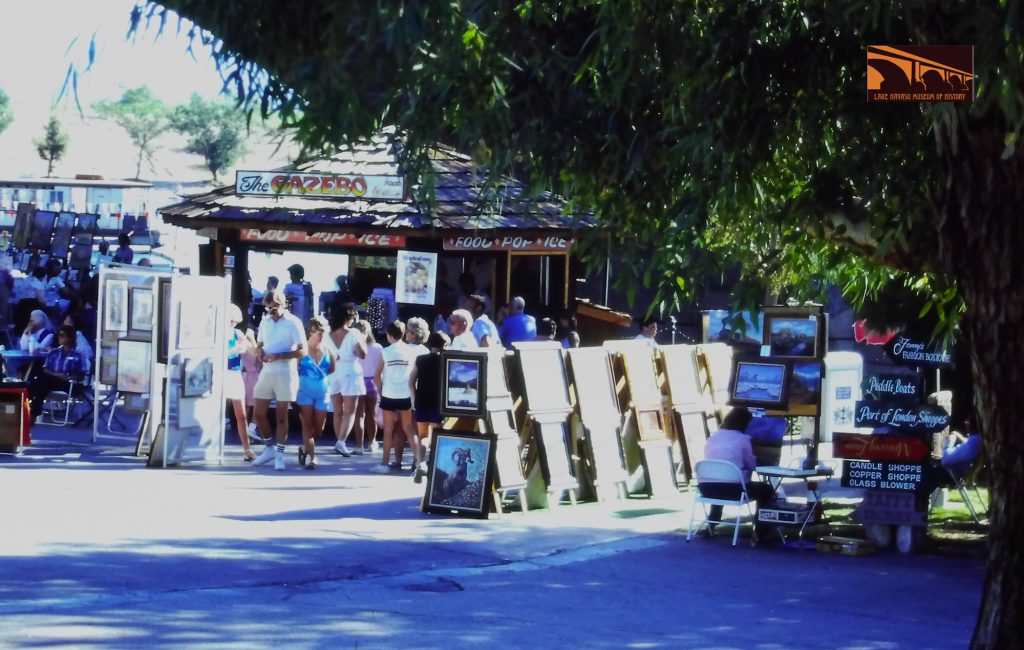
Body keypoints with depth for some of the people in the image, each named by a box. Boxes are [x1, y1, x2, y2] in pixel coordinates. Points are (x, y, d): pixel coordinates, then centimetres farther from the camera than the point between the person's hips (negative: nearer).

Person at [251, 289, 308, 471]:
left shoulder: (293, 323, -9)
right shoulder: (265, 322, 9)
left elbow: (302, 351, -12)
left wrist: (278, 356, -20)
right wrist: (260, 352, -4)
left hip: (286, 374, -5)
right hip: (266, 372, 6)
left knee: (281, 416, 0)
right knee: (258, 413, 4)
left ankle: (280, 454, 9)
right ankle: (269, 449, 20)